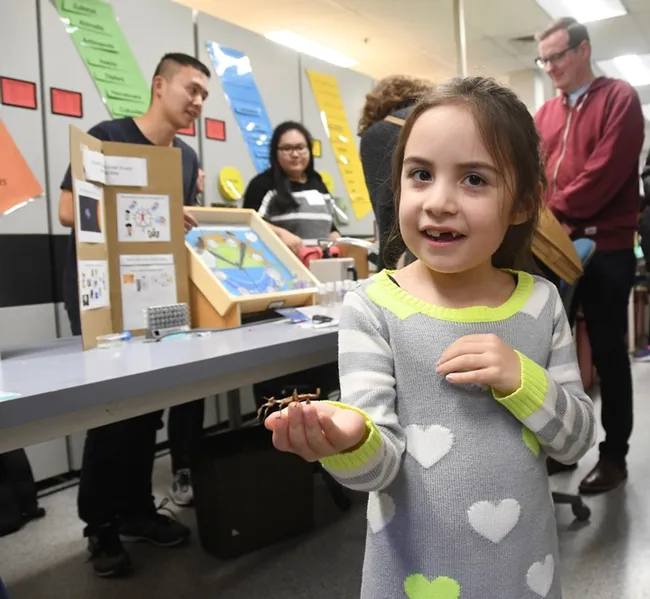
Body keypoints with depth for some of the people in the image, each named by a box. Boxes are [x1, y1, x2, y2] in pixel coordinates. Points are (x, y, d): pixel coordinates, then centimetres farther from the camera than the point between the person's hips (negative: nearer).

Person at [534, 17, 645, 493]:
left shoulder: (620, 98, -2)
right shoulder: (544, 114, 15)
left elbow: (604, 172, -15)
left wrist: (552, 211, -17)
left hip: (605, 248, -5)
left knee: (607, 353, 4)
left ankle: (614, 455, 19)